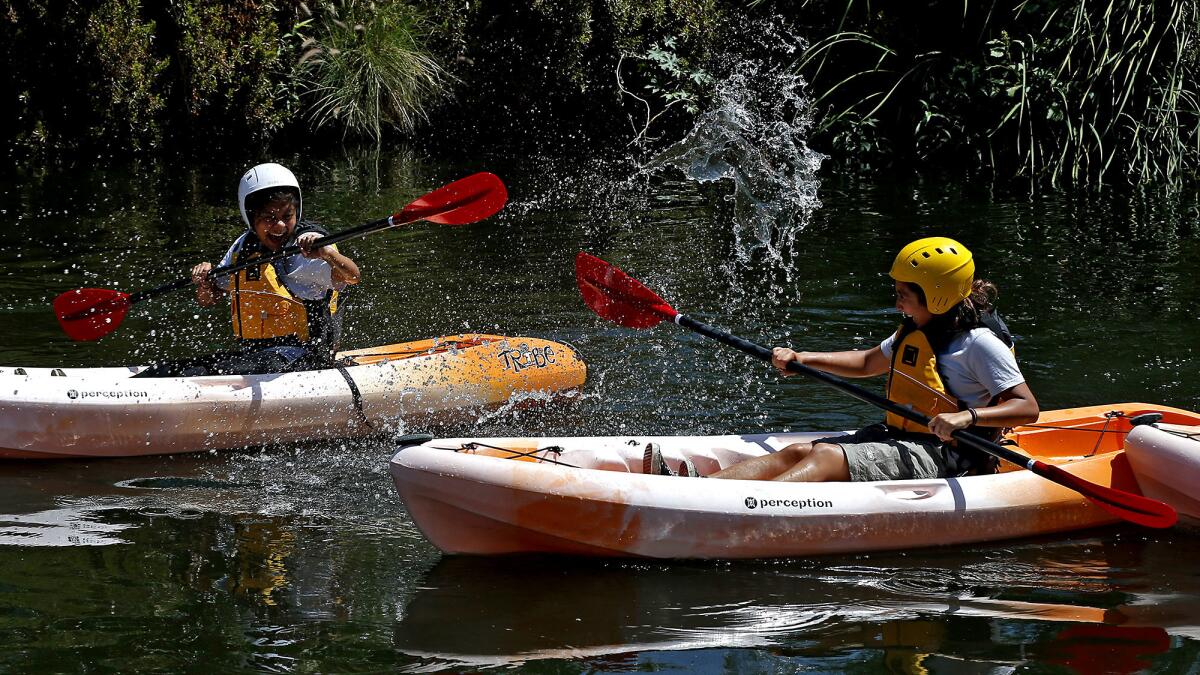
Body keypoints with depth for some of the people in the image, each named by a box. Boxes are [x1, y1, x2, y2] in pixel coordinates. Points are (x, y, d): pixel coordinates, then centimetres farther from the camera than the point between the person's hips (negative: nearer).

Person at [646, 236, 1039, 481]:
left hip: (942, 458, -8)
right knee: (797, 453, -13)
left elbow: (1027, 408, -16)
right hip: (897, 438, 8)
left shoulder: (980, 343, -10)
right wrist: (801, 359, 23)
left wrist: (967, 416, -31)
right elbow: (867, 363, 34)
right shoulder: (913, 335, 17)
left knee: (826, 458, -28)